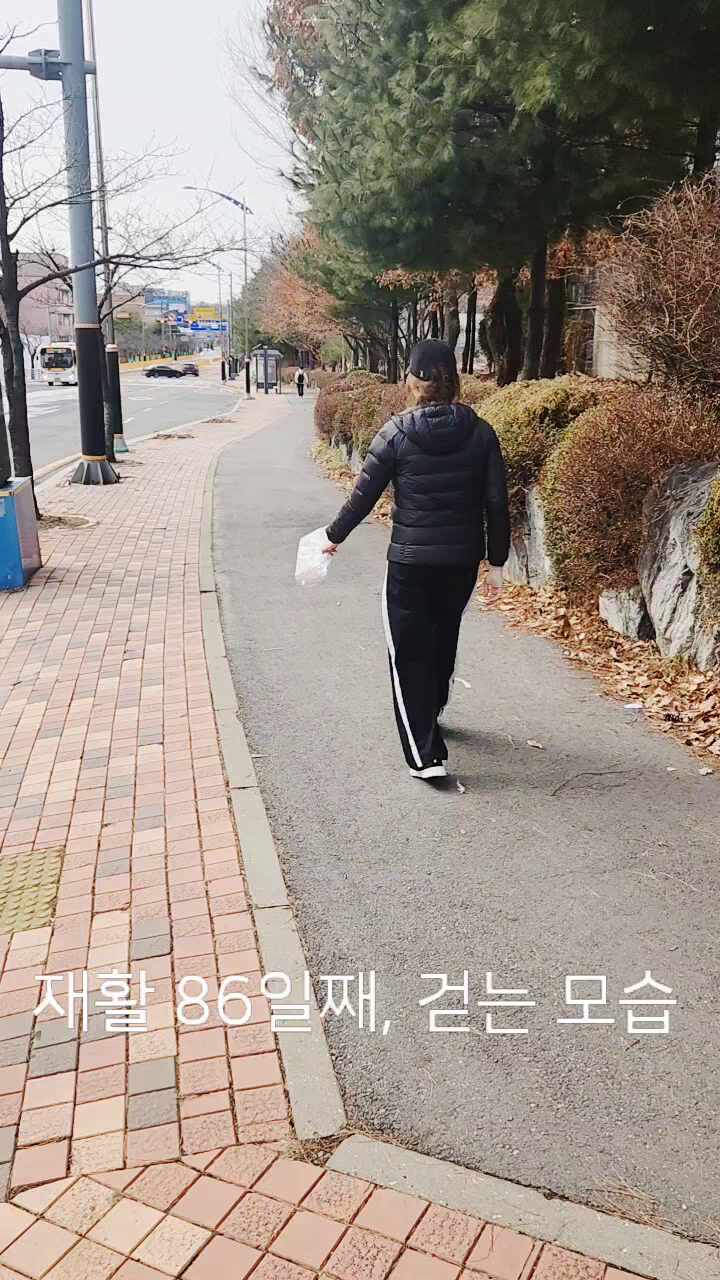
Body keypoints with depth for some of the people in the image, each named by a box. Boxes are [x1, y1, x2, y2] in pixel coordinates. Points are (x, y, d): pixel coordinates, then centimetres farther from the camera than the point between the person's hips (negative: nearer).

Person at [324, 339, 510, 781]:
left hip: (410, 561, -4)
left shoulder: (396, 433, -8)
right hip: (462, 561, 4)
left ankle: (426, 754, -2)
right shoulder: (480, 433, -1)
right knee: (444, 638, 24)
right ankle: (431, 715, 47)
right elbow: (497, 503, -2)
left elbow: (364, 495, -4)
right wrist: (497, 563, 5)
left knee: (409, 652, 5)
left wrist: (335, 536, 12)